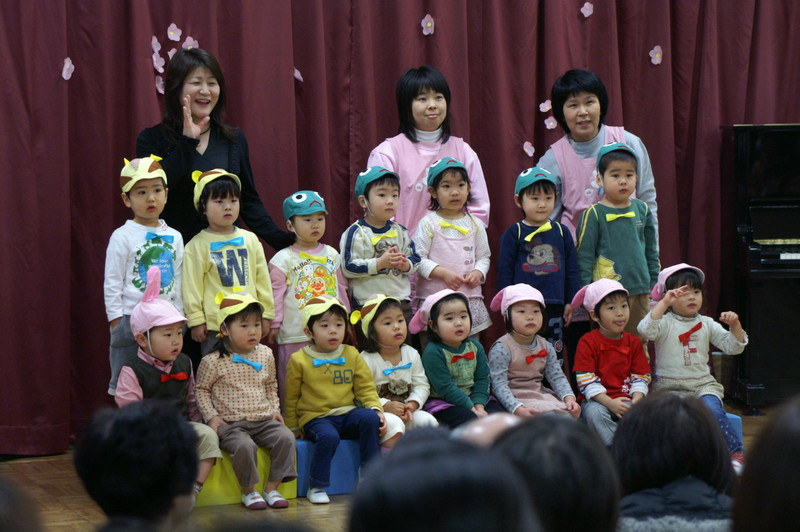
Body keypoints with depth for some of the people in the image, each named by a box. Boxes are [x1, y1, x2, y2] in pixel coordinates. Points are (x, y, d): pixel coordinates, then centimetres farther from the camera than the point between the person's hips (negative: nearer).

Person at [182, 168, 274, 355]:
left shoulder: (250, 240, 10)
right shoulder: (197, 246, -2)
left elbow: (262, 279, 15)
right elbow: (192, 287, -2)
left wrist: (266, 314, 13)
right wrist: (196, 321, -5)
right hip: (215, 325, -4)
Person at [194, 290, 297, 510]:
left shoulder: (265, 354, 9)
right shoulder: (213, 361, -5)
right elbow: (201, 390, 4)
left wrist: (275, 410, 12)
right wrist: (211, 416, -6)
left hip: (264, 419, 4)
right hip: (231, 423, -4)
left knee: (286, 438, -20)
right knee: (244, 445, -33)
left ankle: (272, 487, -7)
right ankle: (248, 491, -10)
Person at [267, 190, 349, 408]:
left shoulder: (332, 255, 11)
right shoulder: (283, 259, -3)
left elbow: (341, 288, 18)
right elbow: (276, 293, -2)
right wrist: (274, 324, -4)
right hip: (296, 332, -4)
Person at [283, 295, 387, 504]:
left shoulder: (352, 356, 8)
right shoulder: (299, 360, 1)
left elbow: (366, 388, 10)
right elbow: (291, 397, 9)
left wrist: (376, 409, -8)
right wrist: (293, 427, 8)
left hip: (347, 415, 3)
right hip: (316, 418, -3)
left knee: (370, 419, -28)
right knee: (328, 437, -36)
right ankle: (317, 487, -16)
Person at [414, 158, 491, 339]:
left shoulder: (474, 224, 11)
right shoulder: (428, 224, -1)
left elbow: (484, 256, 16)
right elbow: (418, 259, -6)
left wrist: (478, 273, -5)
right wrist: (443, 273, -16)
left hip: (469, 296, 4)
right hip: (434, 296, -4)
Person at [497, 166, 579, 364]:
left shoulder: (561, 233, 10)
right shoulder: (513, 234, 2)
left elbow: (572, 271, 14)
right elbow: (504, 272, 2)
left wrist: (571, 302, 9)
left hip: (555, 307, 3)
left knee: (555, 355, 6)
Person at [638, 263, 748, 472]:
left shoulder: (707, 324, 11)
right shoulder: (665, 323, -1)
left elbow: (733, 347, 9)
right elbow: (646, 330, -23)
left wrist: (735, 325, -10)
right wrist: (664, 302, -26)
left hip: (703, 385, 2)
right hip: (670, 387, -2)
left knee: (713, 410, -28)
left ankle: (737, 452, -21)